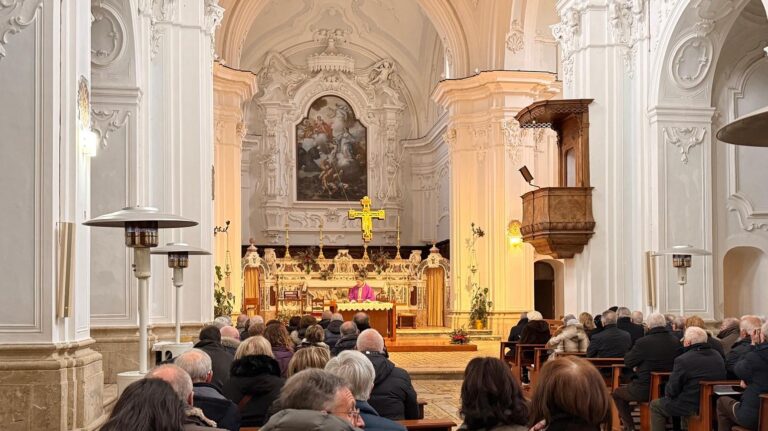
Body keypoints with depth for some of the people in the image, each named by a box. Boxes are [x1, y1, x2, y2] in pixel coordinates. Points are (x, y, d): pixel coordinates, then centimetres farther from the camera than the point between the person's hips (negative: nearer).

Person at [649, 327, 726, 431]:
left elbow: (671, 391, -13)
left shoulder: (683, 360, -20)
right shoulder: (718, 356, 1)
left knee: (655, 405, 14)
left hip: (692, 408, -7)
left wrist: (667, 392, 11)